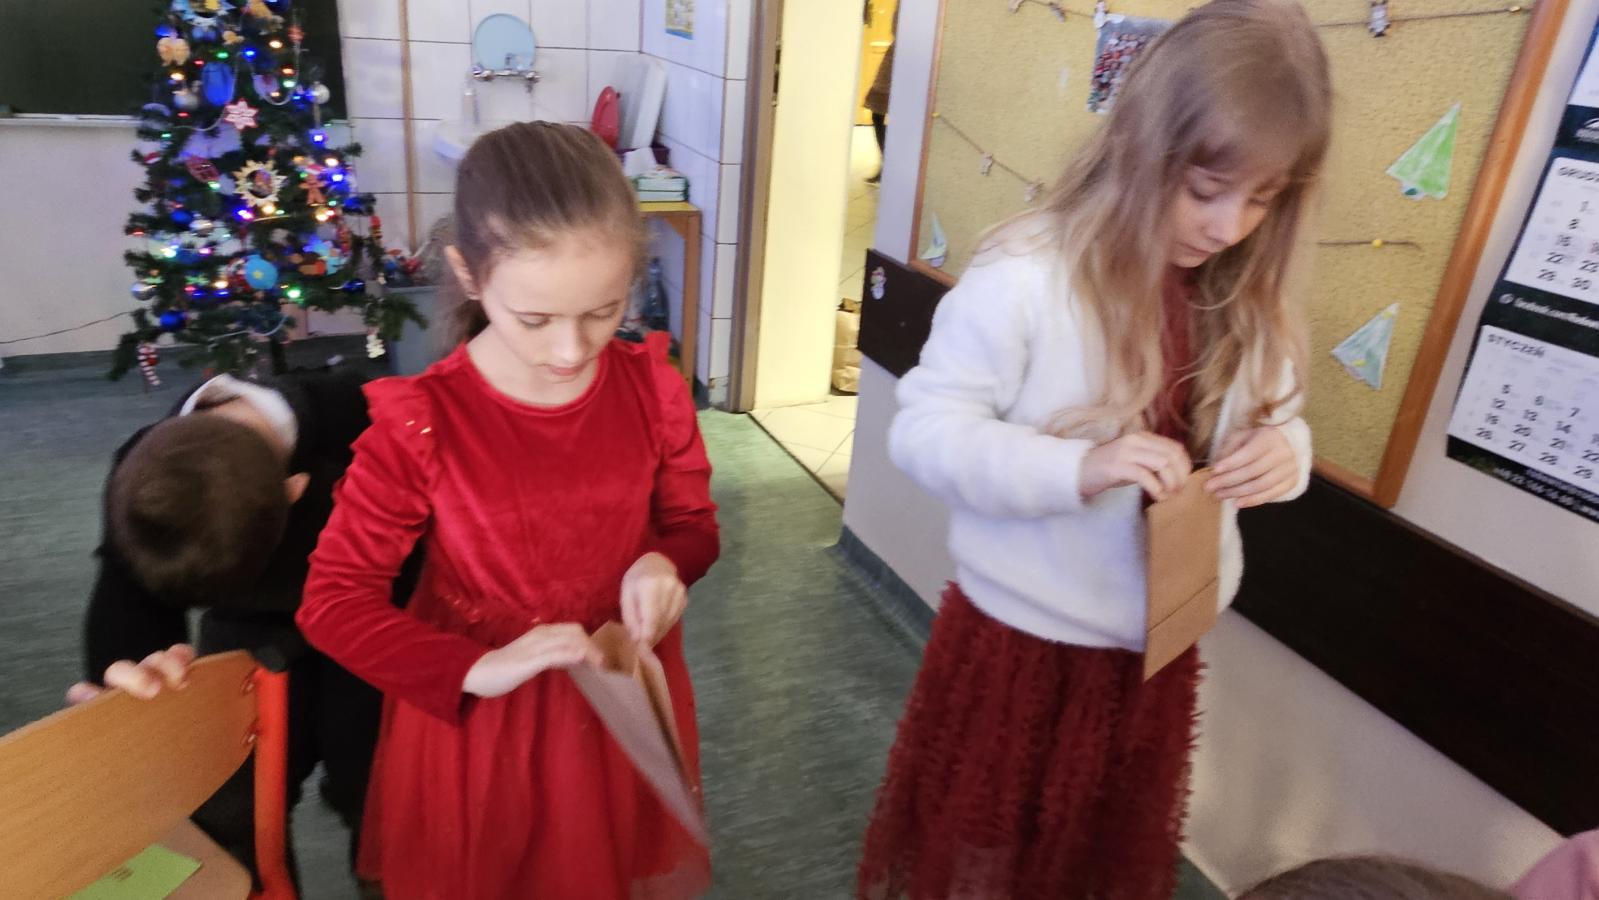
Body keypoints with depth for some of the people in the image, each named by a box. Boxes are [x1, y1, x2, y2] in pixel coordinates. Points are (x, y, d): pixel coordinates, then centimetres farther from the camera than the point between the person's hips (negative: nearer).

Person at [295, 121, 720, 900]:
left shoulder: (651, 389, -14)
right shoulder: (418, 424, -22)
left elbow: (693, 523, 1)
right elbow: (332, 602, -16)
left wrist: (663, 564, -23)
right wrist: (476, 668, -29)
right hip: (477, 717, -1)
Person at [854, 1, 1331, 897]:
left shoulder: (1248, 300, -4)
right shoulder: (1026, 276, -22)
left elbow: (1273, 424, 9)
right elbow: (924, 430, -22)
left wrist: (1285, 451, -16)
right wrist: (1079, 468, -36)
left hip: (1159, 646, 6)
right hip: (1021, 638, -5)